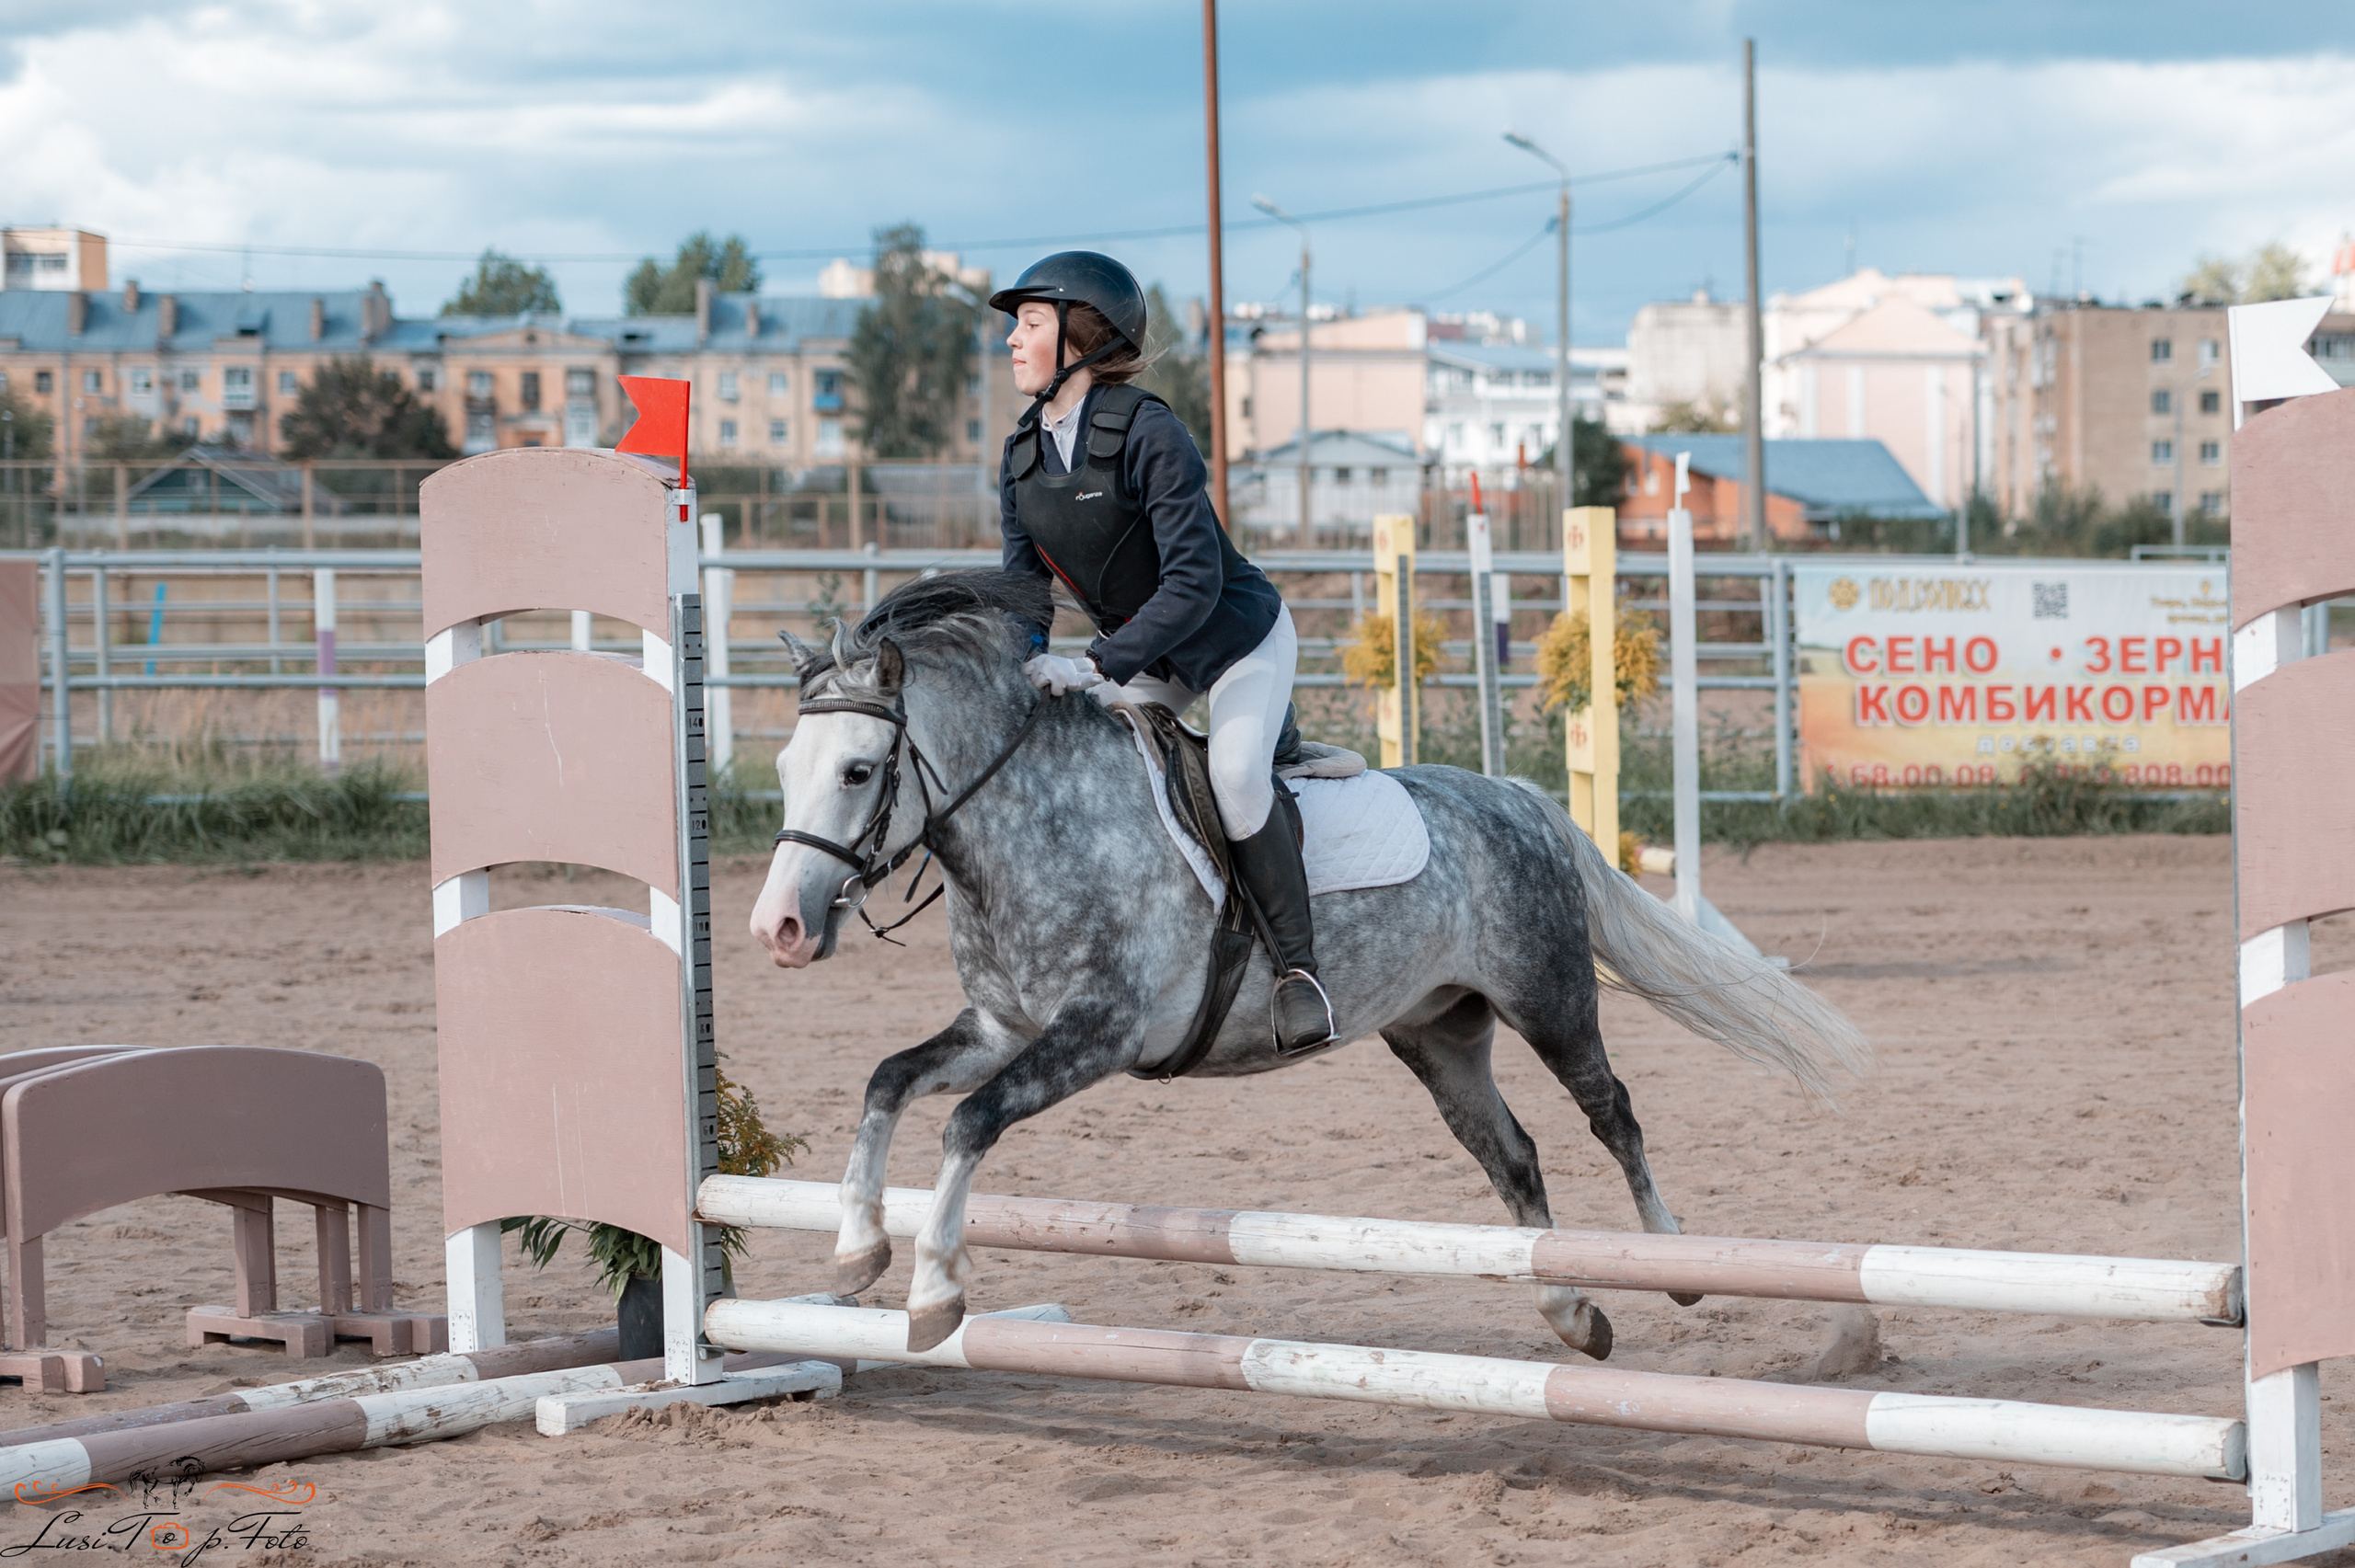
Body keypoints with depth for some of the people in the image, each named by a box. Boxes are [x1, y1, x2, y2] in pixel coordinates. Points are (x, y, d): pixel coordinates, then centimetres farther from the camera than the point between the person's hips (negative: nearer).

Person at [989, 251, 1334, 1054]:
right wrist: (1024, 663, -16)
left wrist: (1098, 666, -37)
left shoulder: (1148, 433, -27)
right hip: (1143, 656, 8)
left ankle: (1297, 966, -17)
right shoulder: (1022, 455, -3)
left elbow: (1194, 581, -31)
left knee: (1235, 777, -29)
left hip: (1238, 637, -8)